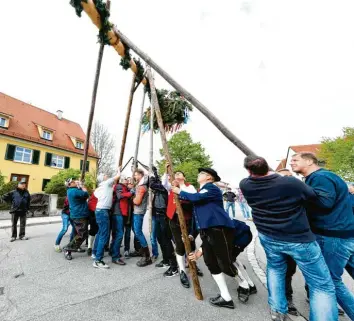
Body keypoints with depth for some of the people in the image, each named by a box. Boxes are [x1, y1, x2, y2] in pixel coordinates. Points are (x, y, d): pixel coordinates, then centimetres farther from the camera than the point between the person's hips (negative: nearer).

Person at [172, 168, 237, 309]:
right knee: (211, 264, 9)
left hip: (219, 229, -9)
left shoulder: (212, 188, -7)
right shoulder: (202, 191, 22)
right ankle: (226, 298, 21)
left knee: (225, 264, -4)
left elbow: (195, 197, -21)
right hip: (206, 231, 9)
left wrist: (179, 192, -7)